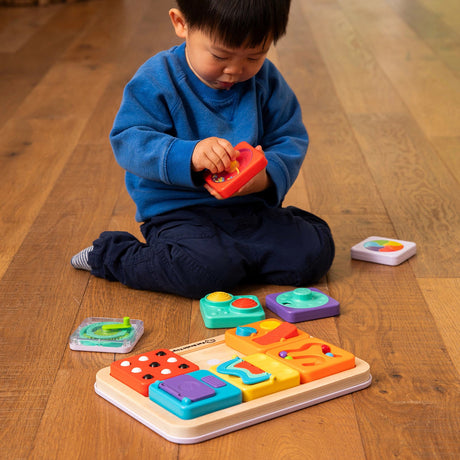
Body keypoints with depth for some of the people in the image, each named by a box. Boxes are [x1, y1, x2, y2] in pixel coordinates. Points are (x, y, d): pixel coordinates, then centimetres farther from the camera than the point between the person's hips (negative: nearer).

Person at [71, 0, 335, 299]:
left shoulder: (267, 81, 3)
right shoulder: (157, 80, -10)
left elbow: (291, 140, 5)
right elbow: (128, 142, -16)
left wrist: (268, 175, -19)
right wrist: (187, 156, -34)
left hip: (249, 206, 4)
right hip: (177, 211, -4)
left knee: (315, 254, -13)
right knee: (208, 271, -31)